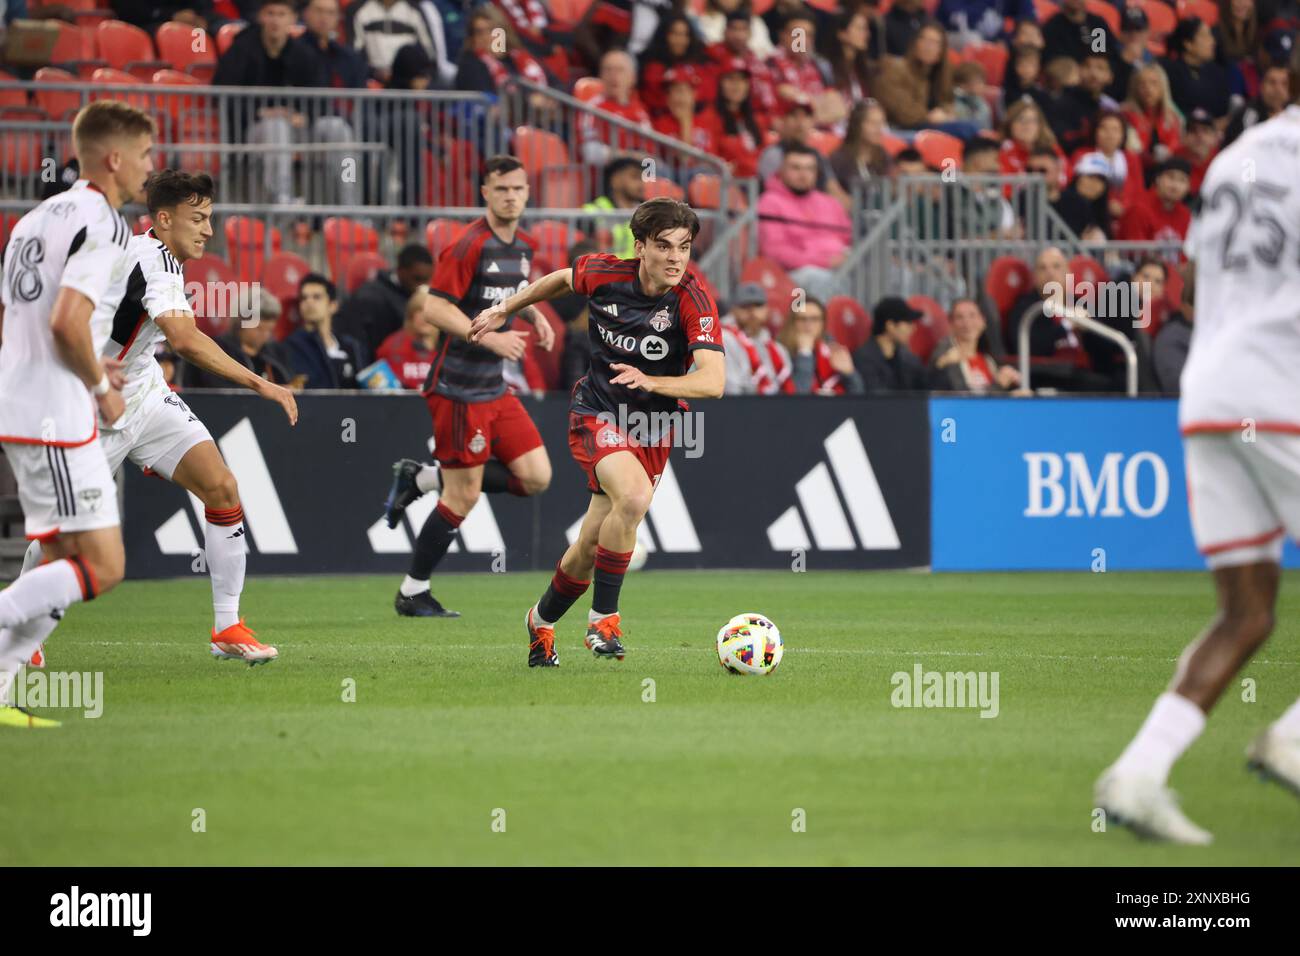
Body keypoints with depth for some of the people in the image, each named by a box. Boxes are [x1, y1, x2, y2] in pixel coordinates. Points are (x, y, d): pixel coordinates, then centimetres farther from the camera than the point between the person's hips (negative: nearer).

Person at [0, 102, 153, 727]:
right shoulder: (103, 224, -11)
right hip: (56, 417, -10)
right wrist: (101, 387, -8)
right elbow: (67, 320, -23)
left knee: (64, 560, 13)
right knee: (102, 568, -7)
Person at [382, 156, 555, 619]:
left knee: (536, 477, 2)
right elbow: (436, 307, -19)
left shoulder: (525, 246, 10)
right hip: (457, 386, -8)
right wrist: (490, 338, -27)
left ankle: (422, 479, 14)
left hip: (494, 387, 8)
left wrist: (535, 316, 9)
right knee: (464, 497, -6)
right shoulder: (470, 244, -16)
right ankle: (412, 593, 10)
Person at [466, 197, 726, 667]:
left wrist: (651, 381, -44)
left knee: (590, 548, 7)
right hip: (596, 413, -1)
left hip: (651, 428, 1)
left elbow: (713, 381, -30)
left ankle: (542, 620, 38)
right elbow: (563, 279, 12)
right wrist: (505, 308, 21)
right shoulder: (604, 274, -13)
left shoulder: (694, 299, -20)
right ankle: (603, 618, -17)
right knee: (635, 495, -31)